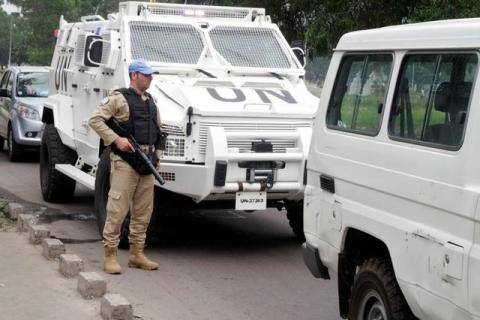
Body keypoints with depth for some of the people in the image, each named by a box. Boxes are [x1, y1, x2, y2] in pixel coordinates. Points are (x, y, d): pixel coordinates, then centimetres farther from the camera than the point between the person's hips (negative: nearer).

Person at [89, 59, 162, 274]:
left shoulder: (151, 101, 17)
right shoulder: (119, 99, -5)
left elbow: (158, 130, 26)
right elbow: (95, 120, -11)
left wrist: (156, 156, 16)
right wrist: (116, 139, -17)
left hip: (147, 163, 7)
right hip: (125, 161, -7)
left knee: (143, 211, 10)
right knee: (117, 210, -6)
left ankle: (137, 254, 19)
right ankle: (110, 256, 0)